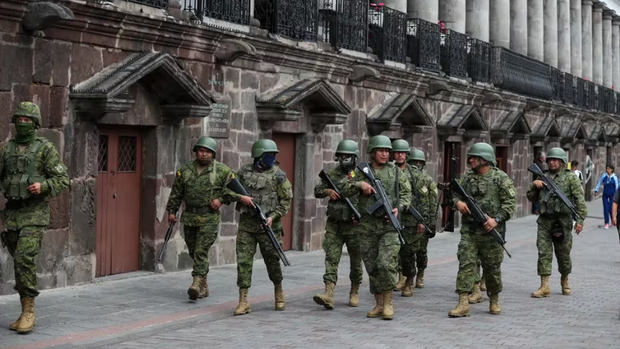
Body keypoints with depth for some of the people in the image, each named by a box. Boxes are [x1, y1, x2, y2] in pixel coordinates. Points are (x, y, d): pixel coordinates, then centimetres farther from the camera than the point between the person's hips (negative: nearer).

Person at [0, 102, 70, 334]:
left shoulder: (45, 149, -2)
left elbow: (63, 180, -4)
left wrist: (43, 186, -21)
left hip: (34, 214, -5)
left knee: (25, 259, -18)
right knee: (19, 261, 8)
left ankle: (28, 312, -12)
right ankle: (25, 313, 17)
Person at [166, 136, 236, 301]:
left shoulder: (222, 170, -2)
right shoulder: (185, 170, 8)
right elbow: (176, 192, 13)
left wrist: (221, 199, -9)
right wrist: (171, 211, 9)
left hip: (209, 218, -4)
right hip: (189, 217, 4)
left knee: (201, 251, -14)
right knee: (193, 252, 9)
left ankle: (197, 283, -18)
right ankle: (204, 287, 20)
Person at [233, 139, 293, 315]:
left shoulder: (278, 175, 0)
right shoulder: (244, 172, 7)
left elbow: (286, 200, 0)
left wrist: (273, 216, -13)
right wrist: (240, 197, -7)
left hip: (268, 225, -2)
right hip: (246, 224, 2)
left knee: (272, 260, 6)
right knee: (243, 260, -4)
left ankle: (278, 291, 32)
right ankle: (243, 301, -1)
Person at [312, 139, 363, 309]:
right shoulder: (332, 173, 8)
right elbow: (317, 190, 11)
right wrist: (328, 191, -10)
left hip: (354, 225, -2)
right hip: (334, 225, 3)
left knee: (355, 261, 8)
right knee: (331, 258, -7)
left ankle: (354, 292, 26)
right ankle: (328, 295, -15)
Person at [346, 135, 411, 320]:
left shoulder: (395, 171, 7)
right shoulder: (362, 171, 7)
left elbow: (406, 193, 11)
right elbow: (344, 186, 1)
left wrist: (399, 208, -6)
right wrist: (360, 184, -14)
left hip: (389, 225, -2)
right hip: (367, 226, 2)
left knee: (386, 265, -14)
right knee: (372, 267, 6)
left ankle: (388, 303, 0)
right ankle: (378, 304, 16)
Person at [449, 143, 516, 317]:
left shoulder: (501, 178, -3)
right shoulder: (467, 177, 11)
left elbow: (510, 202, -7)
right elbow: (456, 194, 21)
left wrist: (497, 219, -18)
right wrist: (458, 202, -3)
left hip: (490, 230, -3)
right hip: (469, 230, 3)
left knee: (492, 267, 6)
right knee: (465, 263, -7)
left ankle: (494, 301, 25)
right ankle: (463, 304, -10)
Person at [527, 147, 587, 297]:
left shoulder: (571, 177, 0)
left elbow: (580, 200, -6)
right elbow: (531, 197, 19)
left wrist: (580, 220, -15)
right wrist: (534, 185, 0)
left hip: (562, 221, -3)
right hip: (544, 221, 3)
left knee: (563, 255, 7)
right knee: (544, 253, -5)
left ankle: (565, 281, 28)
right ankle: (545, 287, -5)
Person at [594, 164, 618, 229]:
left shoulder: (614, 177, -6)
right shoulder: (604, 176, -2)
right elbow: (599, 183, 10)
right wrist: (596, 190, 3)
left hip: (612, 195, -2)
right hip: (605, 194, 2)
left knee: (611, 209, -4)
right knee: (605, 208, -4)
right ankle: (606, 223, 3)